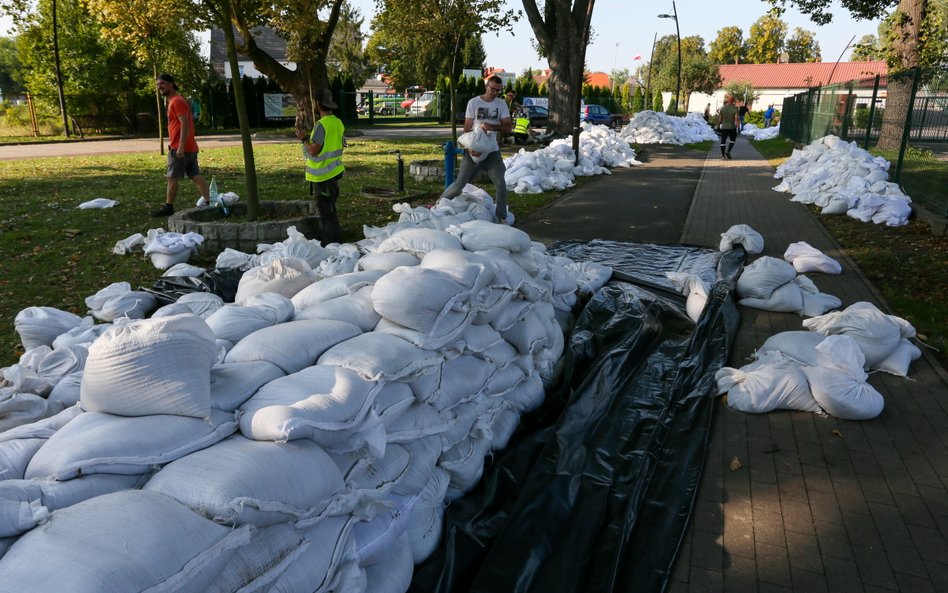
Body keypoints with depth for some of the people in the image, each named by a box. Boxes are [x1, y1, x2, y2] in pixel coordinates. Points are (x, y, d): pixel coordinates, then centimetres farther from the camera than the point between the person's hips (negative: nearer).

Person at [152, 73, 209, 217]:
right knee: (196, 176, 6)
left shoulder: (177, 101, -12)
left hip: (180, 148, -10)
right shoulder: (175, 101, 20)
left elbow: (185, 125, -21)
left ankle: (168, 207, 4)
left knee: (172, 178, -3)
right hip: (190, 147, 10)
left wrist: (180, 147, -25)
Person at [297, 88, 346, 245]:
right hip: (334, 172, 9)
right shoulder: (338, 122, 8)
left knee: (325, 210, -3)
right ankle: (334, 241, 26)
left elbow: (313, 150, -23)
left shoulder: (321, 124, -19)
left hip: (323, 174, -9)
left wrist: (303, 139, -5)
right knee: (330, 209, 18)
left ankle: (331, 244, 1)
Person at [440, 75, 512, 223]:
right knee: (459, 184, 2)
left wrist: (492, 126, -24)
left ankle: (501, 217, 6)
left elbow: (507, 128, -5)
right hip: (473, 151, -2)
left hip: (492, 151, 2)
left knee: (501, 184, -5)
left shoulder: (501, 105, 2)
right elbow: (467, 128, -5)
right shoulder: (473, 103, -4)